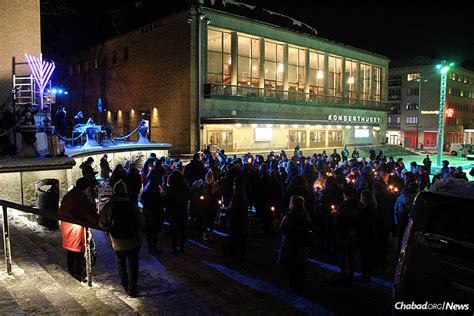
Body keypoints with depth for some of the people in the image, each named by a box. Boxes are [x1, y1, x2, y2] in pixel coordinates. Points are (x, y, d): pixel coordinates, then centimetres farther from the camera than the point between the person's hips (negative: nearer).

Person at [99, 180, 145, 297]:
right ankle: (132, 289, 14)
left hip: (117, 244, 2)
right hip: (133, 242, -1)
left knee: (121, 264, 24)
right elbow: (141, 223, -8)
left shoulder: (108, 206, -8)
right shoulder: (132, 205, -13)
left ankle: (125, 285, 31)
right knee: (133, 265, 12)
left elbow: (101, 224, 3)